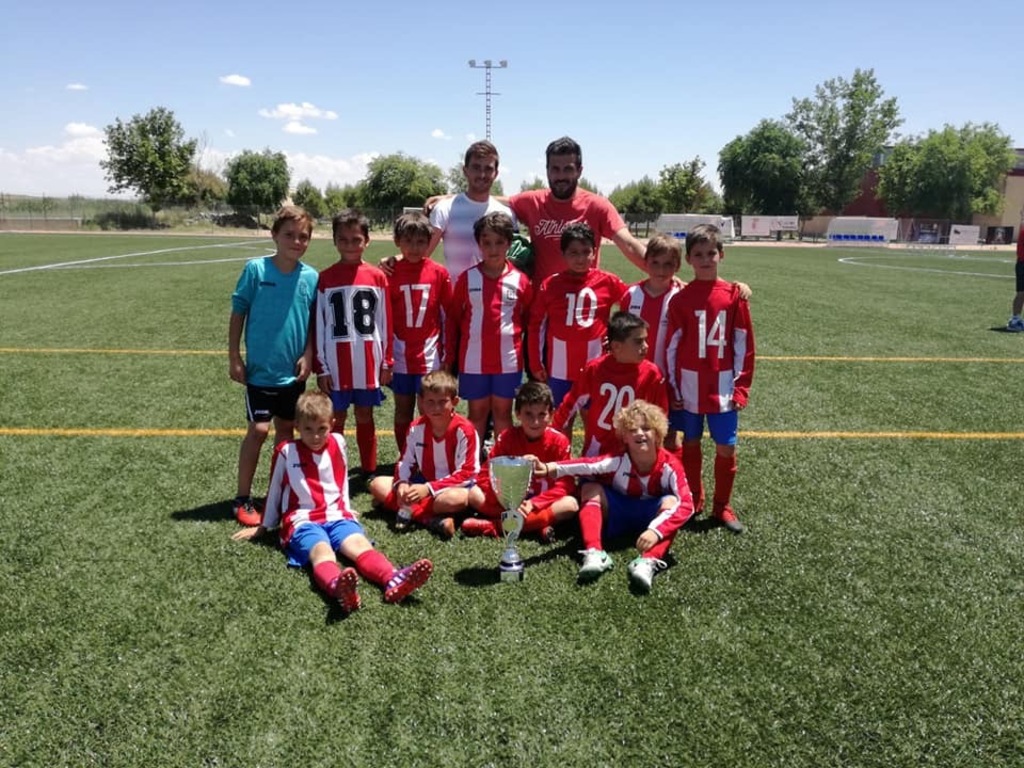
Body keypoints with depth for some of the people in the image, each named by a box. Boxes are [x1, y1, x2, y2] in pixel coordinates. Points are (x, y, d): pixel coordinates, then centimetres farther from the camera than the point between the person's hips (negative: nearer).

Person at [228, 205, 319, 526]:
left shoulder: (311, 277, -2)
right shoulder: (256, 269, -9)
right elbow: (238, 313, -4)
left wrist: (308, 356, -1)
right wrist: (234, 357, -4)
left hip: (293, 371, 3)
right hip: (260, 368, -3)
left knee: (286, 429, 14)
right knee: (258, 430, -4)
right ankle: (243, 499, 10)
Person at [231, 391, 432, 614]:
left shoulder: (337, 443, 11)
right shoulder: (286, 451, 3)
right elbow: (274, 490, 15)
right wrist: (265, 526, 24)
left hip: (336, 516, 3)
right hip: (303, 520, -3)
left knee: (360, 544, -29)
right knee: (323, 552, -36)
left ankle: (393, 580, -57)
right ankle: (338, 587, -69)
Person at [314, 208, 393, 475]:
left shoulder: (377, 277, 0)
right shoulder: (325, 278, -2)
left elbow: (385, 323, 4)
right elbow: (319, 326, -1)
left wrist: (387, 362, 3)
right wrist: (321, 368, -3)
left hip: (368, 363, 1)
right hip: (337, 365, -1)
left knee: (365, 418, 13)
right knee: (336, 420, 9)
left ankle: (369, 471, 25)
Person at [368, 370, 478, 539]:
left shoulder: (464, 430, -18)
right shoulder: (417, 428, -4)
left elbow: (467, 474, -20)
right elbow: (405, 461, 2)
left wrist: (428, 488, -27)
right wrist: (401, 484, -22)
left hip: (454, 486, -6)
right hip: (423, 483, 6)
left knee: (455, 499, -41)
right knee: (377, 484, -11)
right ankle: (431, 519, -26)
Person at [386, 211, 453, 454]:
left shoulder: (439, 273, -2)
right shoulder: (391, 272, -3)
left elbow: (448, 315, 3)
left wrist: (448, 354, 2)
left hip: (430, 354, -1)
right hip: (401, 354, 1)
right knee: (403, 411, 11)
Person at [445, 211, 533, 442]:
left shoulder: (520, 281, -2)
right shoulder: (467, 278, -2)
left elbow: (529, 323, 5)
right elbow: (454, 320, 4)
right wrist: (449, 358, 4)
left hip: (508, 360, 0)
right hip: (473, 359, 0)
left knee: (503, 412, 12)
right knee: (477, 412, 11)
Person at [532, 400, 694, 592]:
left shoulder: (669, 465, -21)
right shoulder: (619, 460, -20)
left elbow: (685, 505, -31)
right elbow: (588, 466, -38)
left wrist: (655, 530, -47)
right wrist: (552, 468, -58)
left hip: (652, 515, -1)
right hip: (618, 514, 1)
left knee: (671, 501, -31)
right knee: (590, 489, -23)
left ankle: (648, 562, -46)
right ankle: (594, 553, -37)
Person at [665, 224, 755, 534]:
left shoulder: (734, 295, -2)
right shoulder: (680, 298, -3)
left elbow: (744, 344, 1)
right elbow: (671, 346, 0)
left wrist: (741, 387, -1)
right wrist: (673, 388, -1)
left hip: (722, 386, 0)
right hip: (689, 385, 0)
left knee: (726, 448, 4)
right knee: (690, 445, 11)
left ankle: (722, 506, 21)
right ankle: (693, 502, 27)